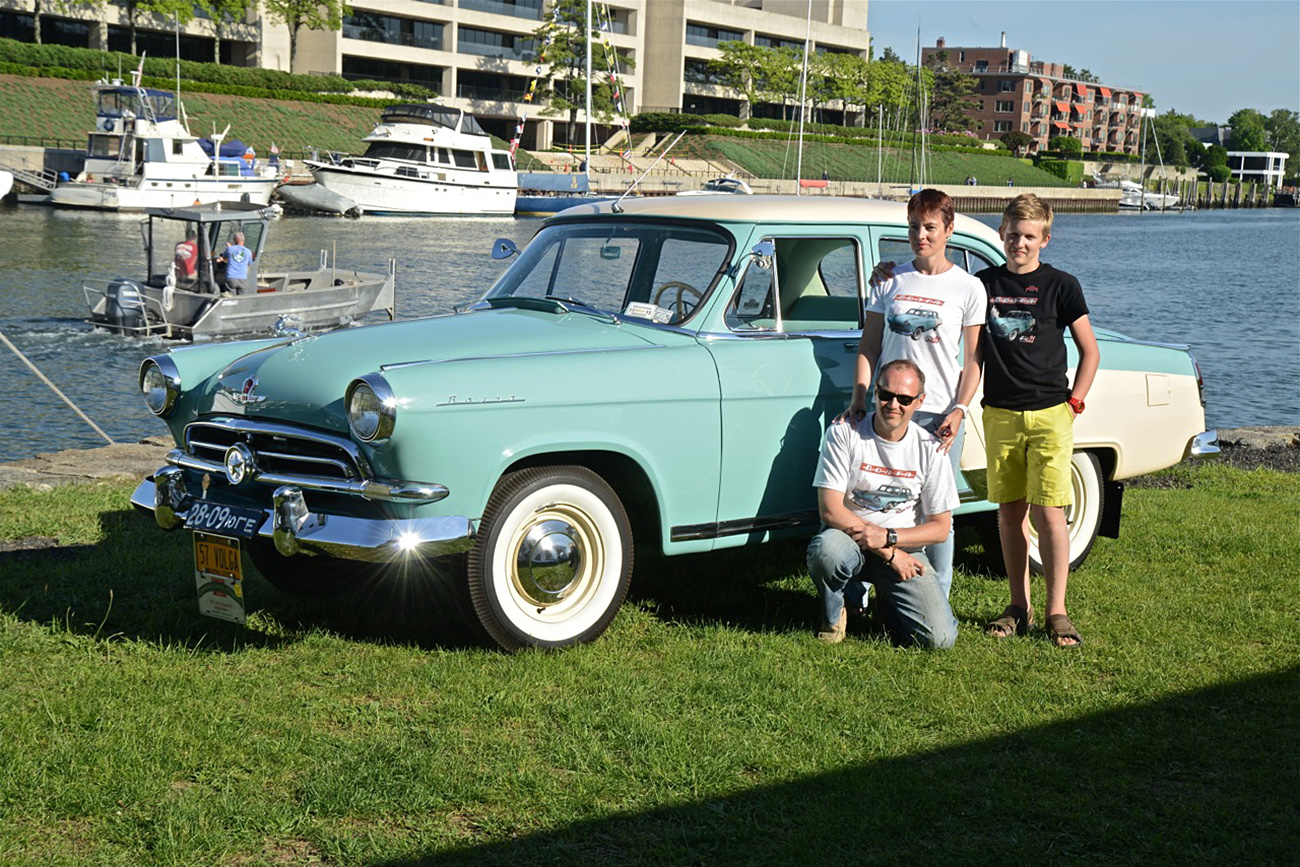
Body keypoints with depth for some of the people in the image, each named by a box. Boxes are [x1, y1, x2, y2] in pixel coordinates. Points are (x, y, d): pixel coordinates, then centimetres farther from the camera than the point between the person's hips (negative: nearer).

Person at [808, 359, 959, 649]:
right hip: (848, 539, -2)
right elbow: (830, 509, -14)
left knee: (939, 637, -18)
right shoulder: (844, 434, -8)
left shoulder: (930, 449, -2)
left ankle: (886, 604, 17)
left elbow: (940, 527, 0)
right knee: (827, 550, -39)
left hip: (904, 547, 2)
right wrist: (889, 553, -18)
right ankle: (832, 615, -4)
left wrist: (887, 537, -18)